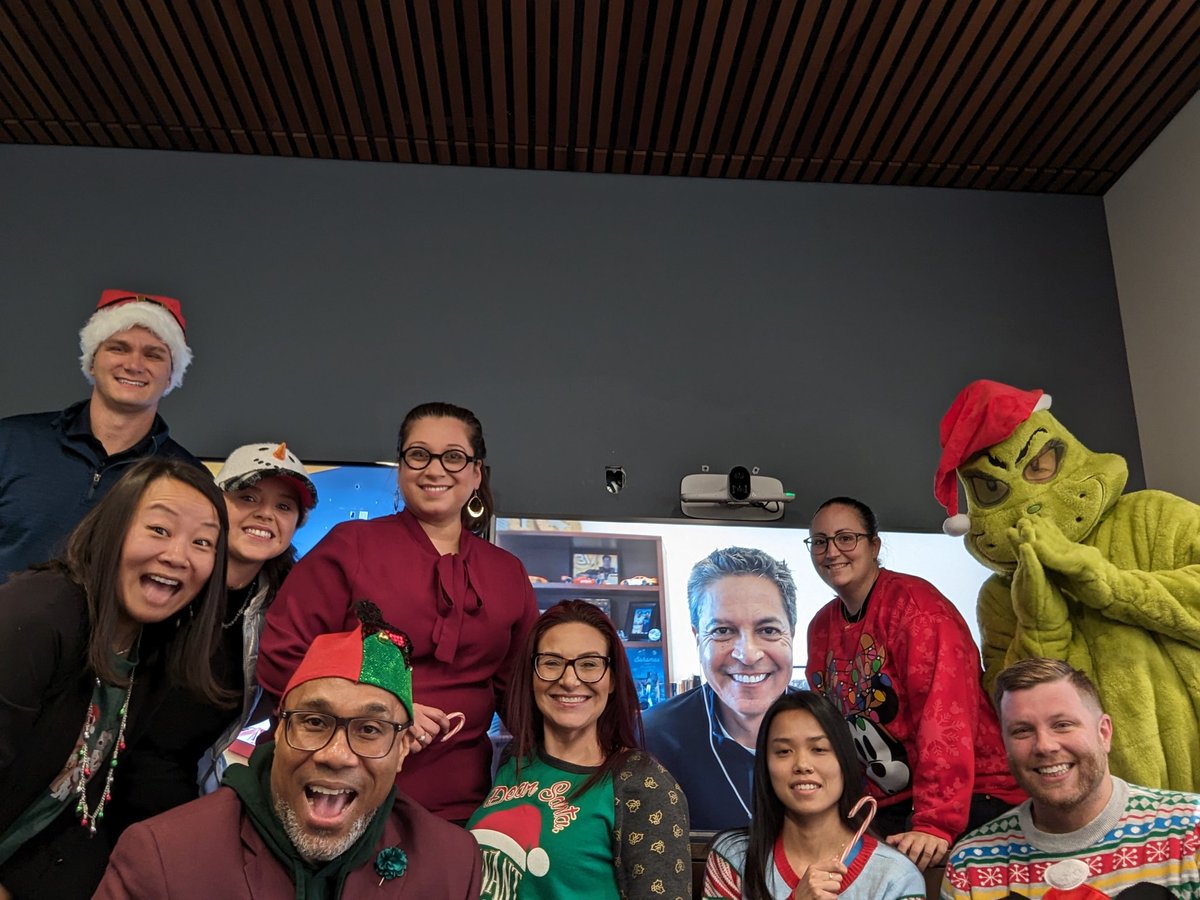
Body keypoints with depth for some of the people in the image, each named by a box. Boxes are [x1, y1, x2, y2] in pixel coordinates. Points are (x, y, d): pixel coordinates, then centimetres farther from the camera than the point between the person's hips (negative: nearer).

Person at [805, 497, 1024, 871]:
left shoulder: (915, 603, -15)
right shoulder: (821, 626, 7)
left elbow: (946, 713, -24)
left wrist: (937, 822, -29)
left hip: (974, 794, -6)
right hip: (888, 804, 6)